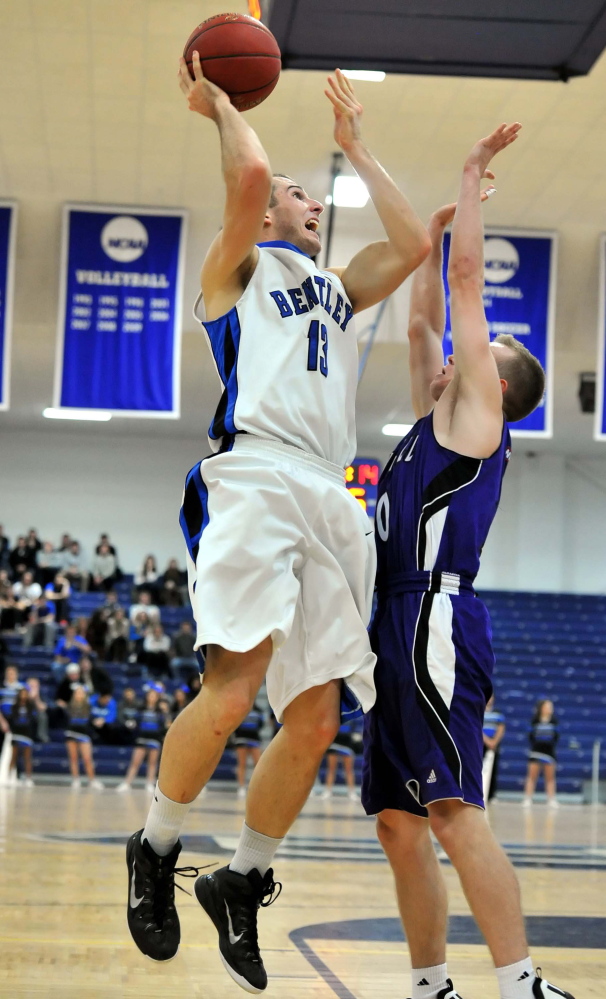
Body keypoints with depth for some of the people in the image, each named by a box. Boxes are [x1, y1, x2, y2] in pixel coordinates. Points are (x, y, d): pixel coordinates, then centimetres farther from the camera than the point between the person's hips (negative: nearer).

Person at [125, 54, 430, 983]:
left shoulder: (335, 289, 33)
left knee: (316, 719, -1)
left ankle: (241, 881, 15)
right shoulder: (238, 265, 15)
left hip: (331, 501, 6)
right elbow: (250, 174, -4)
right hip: (255, 478, -6)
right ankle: (156, 849, 2)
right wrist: (217, 101, 13)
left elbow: (413, 244, 22)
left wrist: (355, 145, 30)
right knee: (233, 688, -21)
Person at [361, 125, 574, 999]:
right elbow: (422, 322, 31)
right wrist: (432, 233, 31)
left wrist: (474, 174, 7)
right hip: (401, 629, 10)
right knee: (398, 820, 8)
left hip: (437, 623, -10)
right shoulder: (437, 421, 23)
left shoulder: (475, 415, 2)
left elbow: (467, 277, 1)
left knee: (453, 811, -17)